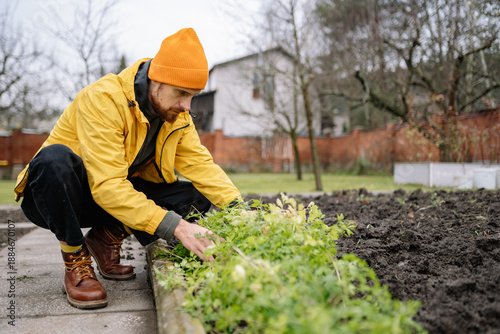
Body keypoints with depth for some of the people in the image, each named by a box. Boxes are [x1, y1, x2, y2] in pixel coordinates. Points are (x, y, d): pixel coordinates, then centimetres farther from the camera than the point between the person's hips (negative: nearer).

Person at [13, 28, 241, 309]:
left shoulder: (177, 114, -5)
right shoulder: (103, 99, -27)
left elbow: (200, 164, -10)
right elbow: (108, 186, -35)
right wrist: (176, 226, -43)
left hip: (126, 194, 5)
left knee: (197, 198, -14)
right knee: (55, 159, -39)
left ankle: (108, 238, 3)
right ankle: (76, 260, -14)